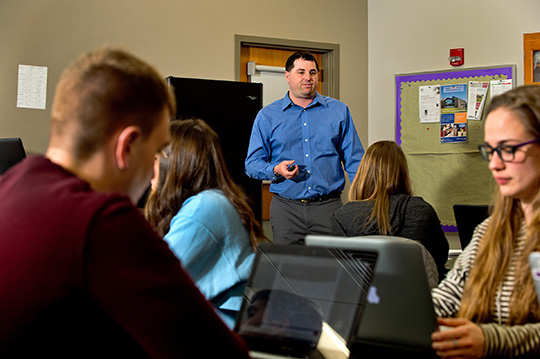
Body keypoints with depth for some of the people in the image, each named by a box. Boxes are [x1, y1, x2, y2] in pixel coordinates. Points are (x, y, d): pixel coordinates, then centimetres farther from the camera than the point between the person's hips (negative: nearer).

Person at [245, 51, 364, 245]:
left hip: (329, 206, 1)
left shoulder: (339, 111, 10)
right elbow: (252, 164, 6)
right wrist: (276, 170, -14)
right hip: (286, 207, 0)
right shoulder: (267, 116, 7)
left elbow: (354, 159, 10)